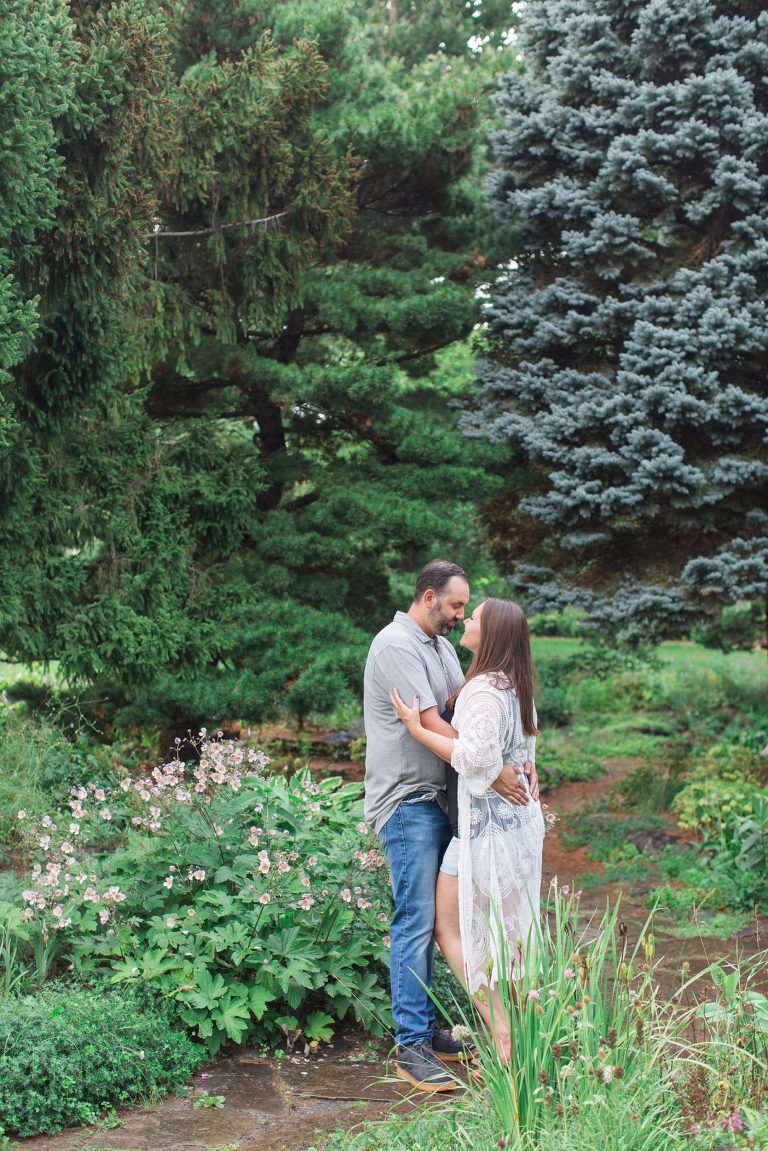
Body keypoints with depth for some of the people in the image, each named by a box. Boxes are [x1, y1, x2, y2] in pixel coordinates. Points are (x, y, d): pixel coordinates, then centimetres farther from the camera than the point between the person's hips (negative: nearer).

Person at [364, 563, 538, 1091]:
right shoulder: (397, 646, -14)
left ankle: (424, 1027, 20)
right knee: (415, 921, -9)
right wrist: (491, 771, -24)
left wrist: (516, 761, 2)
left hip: (439, 798, 9)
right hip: (407, 801, -9)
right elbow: (431, 726, -21)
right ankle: (412, 1048, -5)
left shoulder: (441, 645, 16)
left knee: (430, 918, 12)